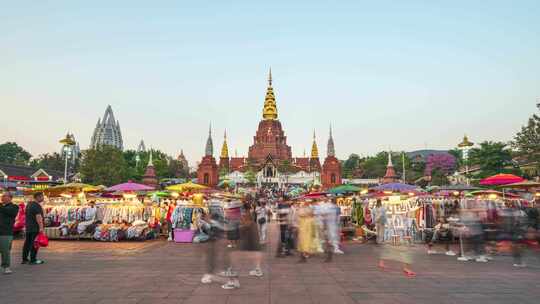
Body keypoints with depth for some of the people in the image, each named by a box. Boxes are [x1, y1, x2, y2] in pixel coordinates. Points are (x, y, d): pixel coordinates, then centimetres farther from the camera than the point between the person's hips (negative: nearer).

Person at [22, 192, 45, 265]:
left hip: (28, 227, 10)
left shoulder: (29, 204, 16)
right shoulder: (37, 206, -15)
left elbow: (28, 216, 22)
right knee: (34, 244, -6)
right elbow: (38, 217, -23)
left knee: (27, 243, 14)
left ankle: (24, 259, 20)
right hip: (35, 228, -10)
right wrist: (41, 227, -25)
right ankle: (33, 260, -3)